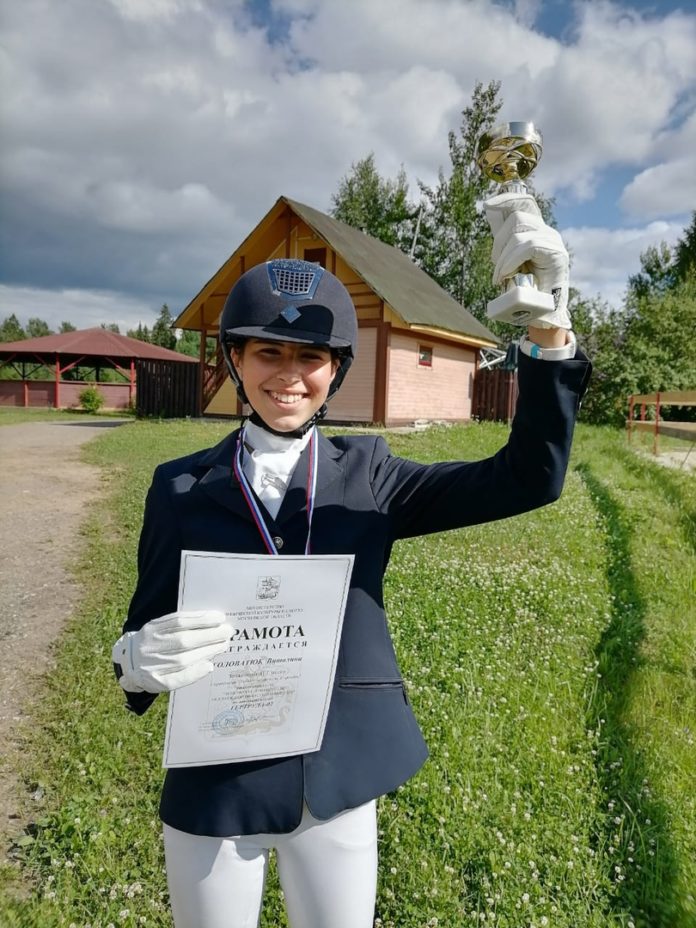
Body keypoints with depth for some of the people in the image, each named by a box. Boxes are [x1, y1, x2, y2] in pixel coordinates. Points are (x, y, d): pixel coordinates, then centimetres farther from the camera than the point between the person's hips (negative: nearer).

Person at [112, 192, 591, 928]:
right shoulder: (181, 485, -6)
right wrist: (142, 660, -26)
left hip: (339, 785, 1)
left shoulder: (368, 474, -5)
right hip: (212, 787, 0)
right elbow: (144, 635, -2)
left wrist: (548, 322, -28)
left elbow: (528, 479, -15)